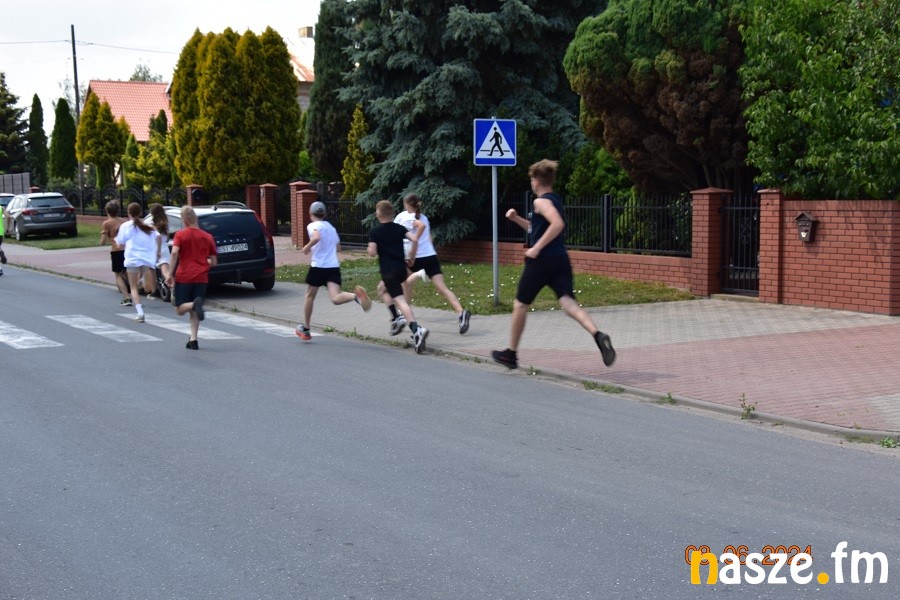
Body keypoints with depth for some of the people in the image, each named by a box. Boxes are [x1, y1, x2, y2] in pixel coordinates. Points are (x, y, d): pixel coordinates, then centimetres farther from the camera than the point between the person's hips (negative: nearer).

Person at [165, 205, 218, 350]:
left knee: (180, 309, 5)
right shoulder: (207, 237, 7)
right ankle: (193, 340, 0)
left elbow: (174, 253, -16)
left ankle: (195, 304, -26)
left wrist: (170, 274, -13)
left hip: (183, 277, -3)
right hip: (201, 278, 3)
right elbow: (213, 262, 9)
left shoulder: (180, 234, -2)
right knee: (194, 312, 11)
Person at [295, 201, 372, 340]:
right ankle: (356, 295, -42)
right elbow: (338, 248, 24)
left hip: (318, 266, -4)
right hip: (334, 266, 4)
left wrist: (307, 247, -9)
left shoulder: (313, 226, -2)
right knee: (336, 298, -11)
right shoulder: (331, 227, 19)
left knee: (310, 296, 15)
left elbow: (316, 237, -24)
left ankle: (305, 329, 26)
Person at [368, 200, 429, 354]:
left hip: (388, 270, -6)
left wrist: (371, 249, 11)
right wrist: (411, 256, 8)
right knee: (383, 289, 30)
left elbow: (372, 252, -12)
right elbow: (415, 239, -5)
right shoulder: (399, 228, 7)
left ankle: (417, 330, -32)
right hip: (402, 268, 6)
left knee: (400, 300, -13)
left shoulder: (375, 231, -5)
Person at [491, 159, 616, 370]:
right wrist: (516, 219, 21)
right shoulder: (556, 200, 20)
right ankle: (598, 335, -37)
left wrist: (536, 248, -22)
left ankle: (511, 354, 23)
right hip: (560, 260, 7)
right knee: (569, 303, -10)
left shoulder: (541, 201, -9)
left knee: (520, 305, 11)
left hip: (541, 260, -7)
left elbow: (557, 224, -27)